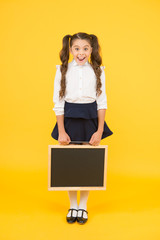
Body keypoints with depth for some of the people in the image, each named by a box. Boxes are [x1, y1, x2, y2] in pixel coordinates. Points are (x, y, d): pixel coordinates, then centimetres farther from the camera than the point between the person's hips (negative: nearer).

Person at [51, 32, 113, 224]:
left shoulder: (98, 71, 1)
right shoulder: (62, 70, -1)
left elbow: (102, 102, 1)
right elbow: (58, 103, -1)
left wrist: (100, 131, -6)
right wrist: (61, 131, -7)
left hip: (91, 120, 0)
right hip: (69, 120, 0)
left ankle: (83, 206, 26)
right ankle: (72, 205, 27)